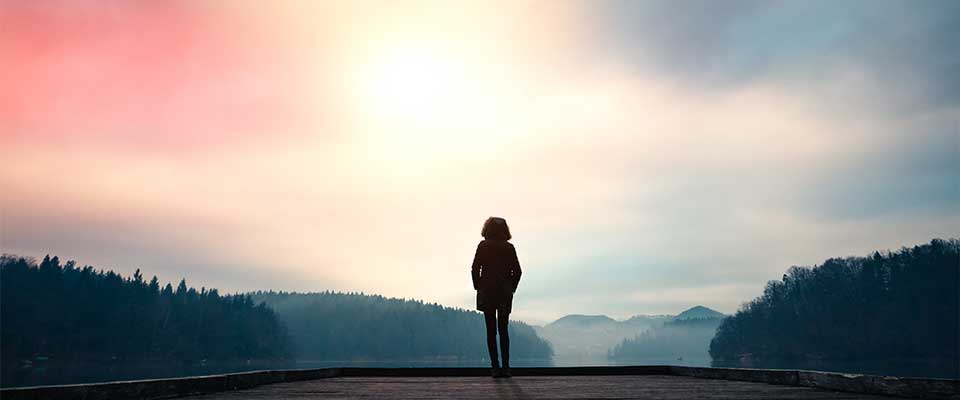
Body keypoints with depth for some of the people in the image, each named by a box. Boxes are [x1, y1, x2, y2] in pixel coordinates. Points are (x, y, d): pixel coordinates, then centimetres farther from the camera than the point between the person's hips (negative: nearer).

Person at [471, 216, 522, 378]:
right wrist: (511, 289, 9)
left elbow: (475, 269, -7)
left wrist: (478, 287, 4)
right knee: (503, 330, 10)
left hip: (487, 293, -2)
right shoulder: (509, 247, 1)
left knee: (491, 330, 4)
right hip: (505, 293, 2)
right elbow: (517, 271, -1)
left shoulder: (483, 246, -3)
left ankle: (495, 367, 1)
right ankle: (505, 367, 5)